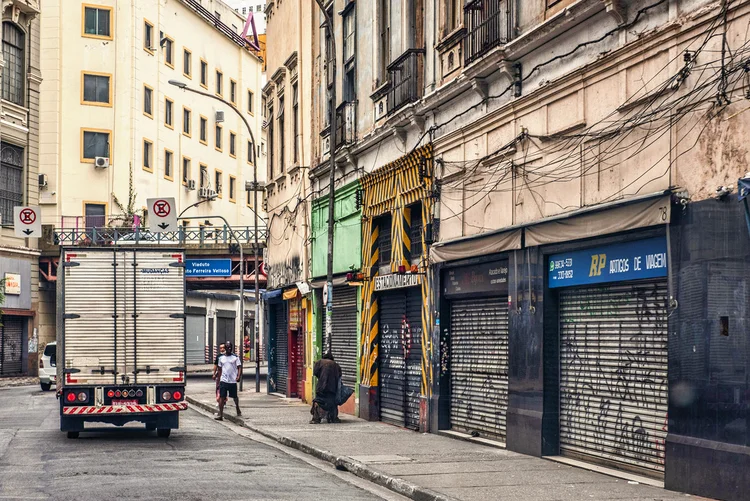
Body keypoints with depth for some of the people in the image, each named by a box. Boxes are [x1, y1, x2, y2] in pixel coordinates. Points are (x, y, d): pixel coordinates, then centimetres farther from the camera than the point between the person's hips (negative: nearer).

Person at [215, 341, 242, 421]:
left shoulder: (235, 357, 1)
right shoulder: (221, 358, 9)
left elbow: (239, 367, -3)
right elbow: (220, 369, 16)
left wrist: (238, 376, -19)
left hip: (233, 381, -1)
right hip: (223, 381, 1)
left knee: (235, 397, 13)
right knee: (221, 397, -7)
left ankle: (238, 410, 37)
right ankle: (220, 415, -9)